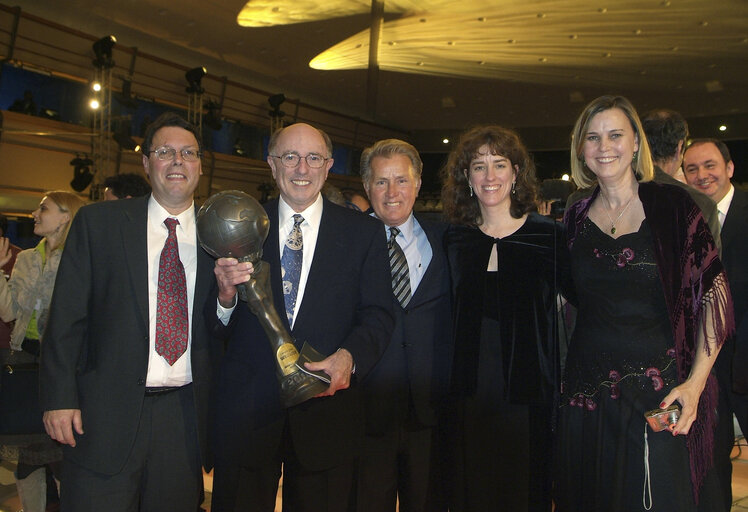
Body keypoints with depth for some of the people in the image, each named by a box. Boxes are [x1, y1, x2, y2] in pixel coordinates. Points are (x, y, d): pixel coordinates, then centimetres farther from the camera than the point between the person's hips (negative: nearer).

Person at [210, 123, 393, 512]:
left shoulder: (365, 233, 3)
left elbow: (378, 315, -1)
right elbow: (219, 330, 3)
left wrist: (350, 356, -21)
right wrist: (226, 297, -20)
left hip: (326, 409, 0)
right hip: (245, 411, 1)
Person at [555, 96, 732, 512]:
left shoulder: (672, 205, -4)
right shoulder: (577, 218, 6)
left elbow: (714, 295, -8)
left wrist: (696, 383, -14)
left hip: (660, 390, -3)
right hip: (588, 394, 3)